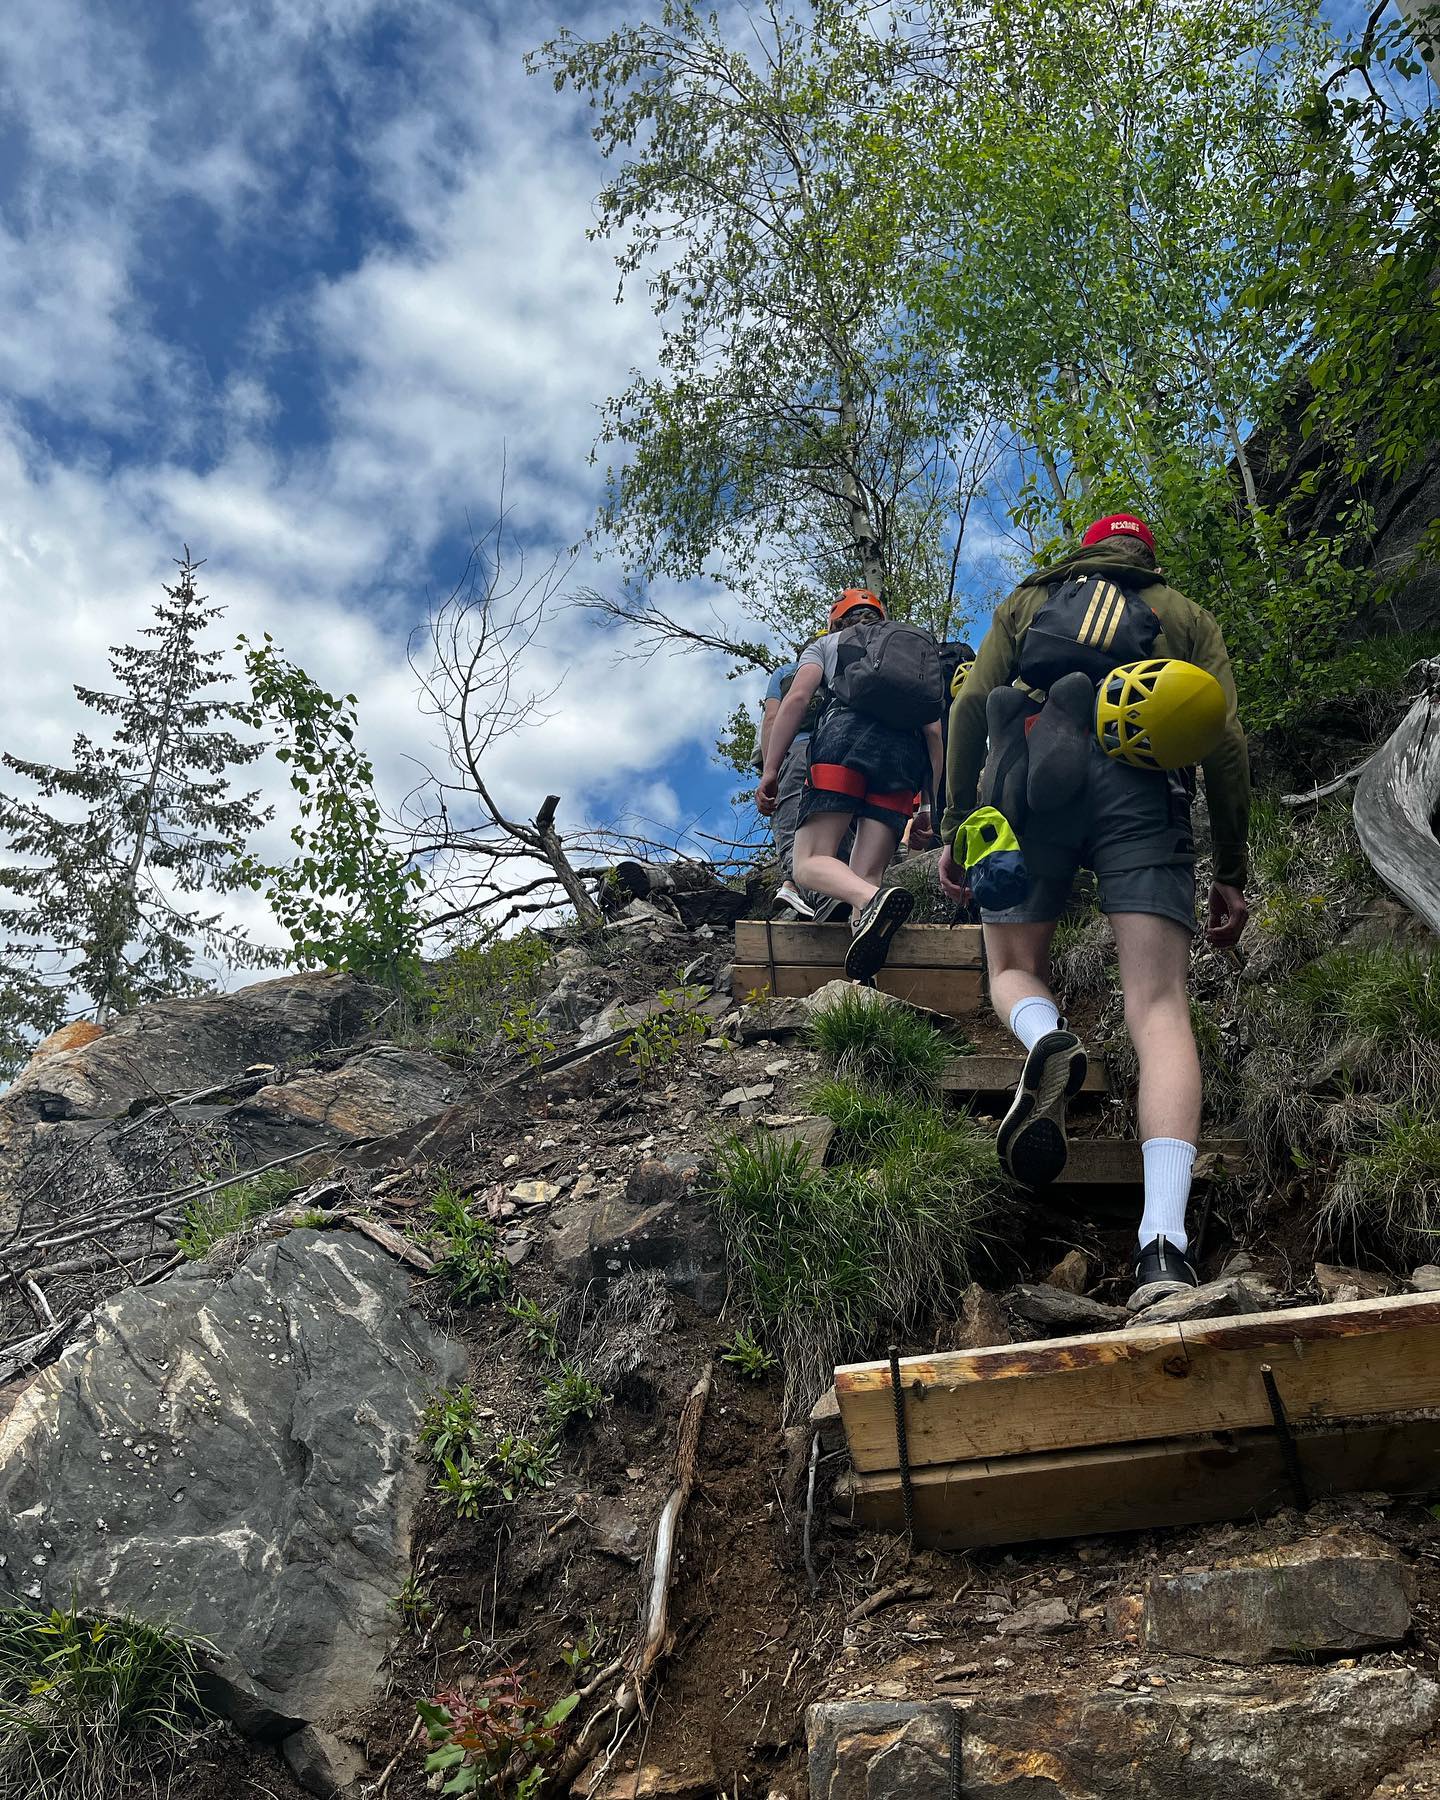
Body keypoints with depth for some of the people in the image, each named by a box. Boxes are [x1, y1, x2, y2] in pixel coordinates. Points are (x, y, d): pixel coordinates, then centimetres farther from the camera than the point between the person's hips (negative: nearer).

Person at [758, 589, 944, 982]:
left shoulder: (827, 643, 28)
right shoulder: (922, 648, 38)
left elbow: (797, 698, 8)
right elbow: (934, 732, 28)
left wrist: (770, 770, 3)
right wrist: (930, 808, 25)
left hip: (846, 734, -3)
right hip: (906, 749, 3)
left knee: (810, 863, -8)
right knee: (866, 877, 0)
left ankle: (874, 900, -40)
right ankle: (862, 981, -22)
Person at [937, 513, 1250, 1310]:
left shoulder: (1027, 600, 29)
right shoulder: (1186, 615, 28)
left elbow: (970, 707, 12)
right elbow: (1225, 742, 14)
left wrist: (954, 828, 12)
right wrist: (1230, 874, 16)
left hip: (1030, 770, 1)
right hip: (1141, 784, 0)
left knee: (1014, 970, 18)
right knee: (1158, 1008, -10)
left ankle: (1046, 1038, -22)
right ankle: (1163, 1246, -30)